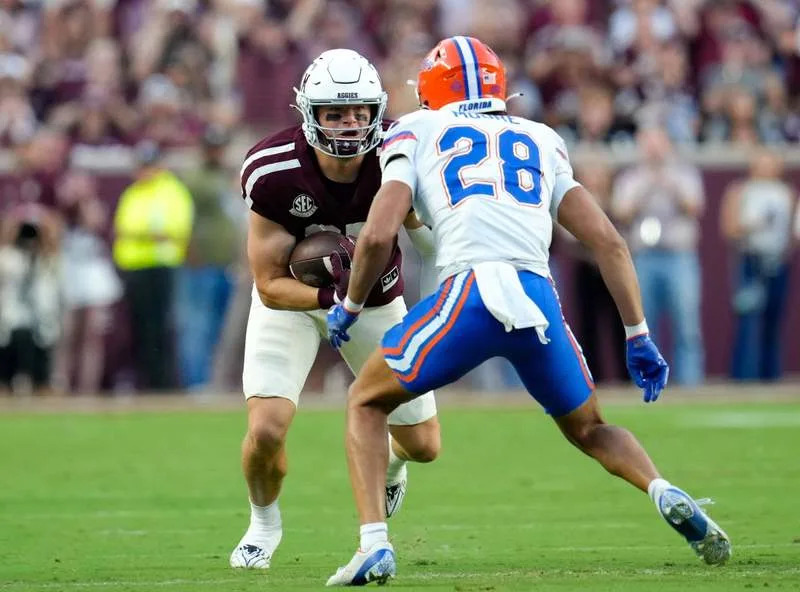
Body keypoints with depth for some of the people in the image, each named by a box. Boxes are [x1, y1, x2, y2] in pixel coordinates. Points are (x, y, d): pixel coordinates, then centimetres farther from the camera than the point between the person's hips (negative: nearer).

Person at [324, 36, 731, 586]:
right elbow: (608, 241, 18)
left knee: (366, 403, 19)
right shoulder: (541, 142, 28)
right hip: (541, 299, 3)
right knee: (588, 428, 27)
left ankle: (374, 543, 2)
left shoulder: (418, 133, 19)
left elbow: (379, 234, 5)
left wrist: (350, 307, 22)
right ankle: (665, 492, -1)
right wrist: (639, 336, 22)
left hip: (470, 292, -3)